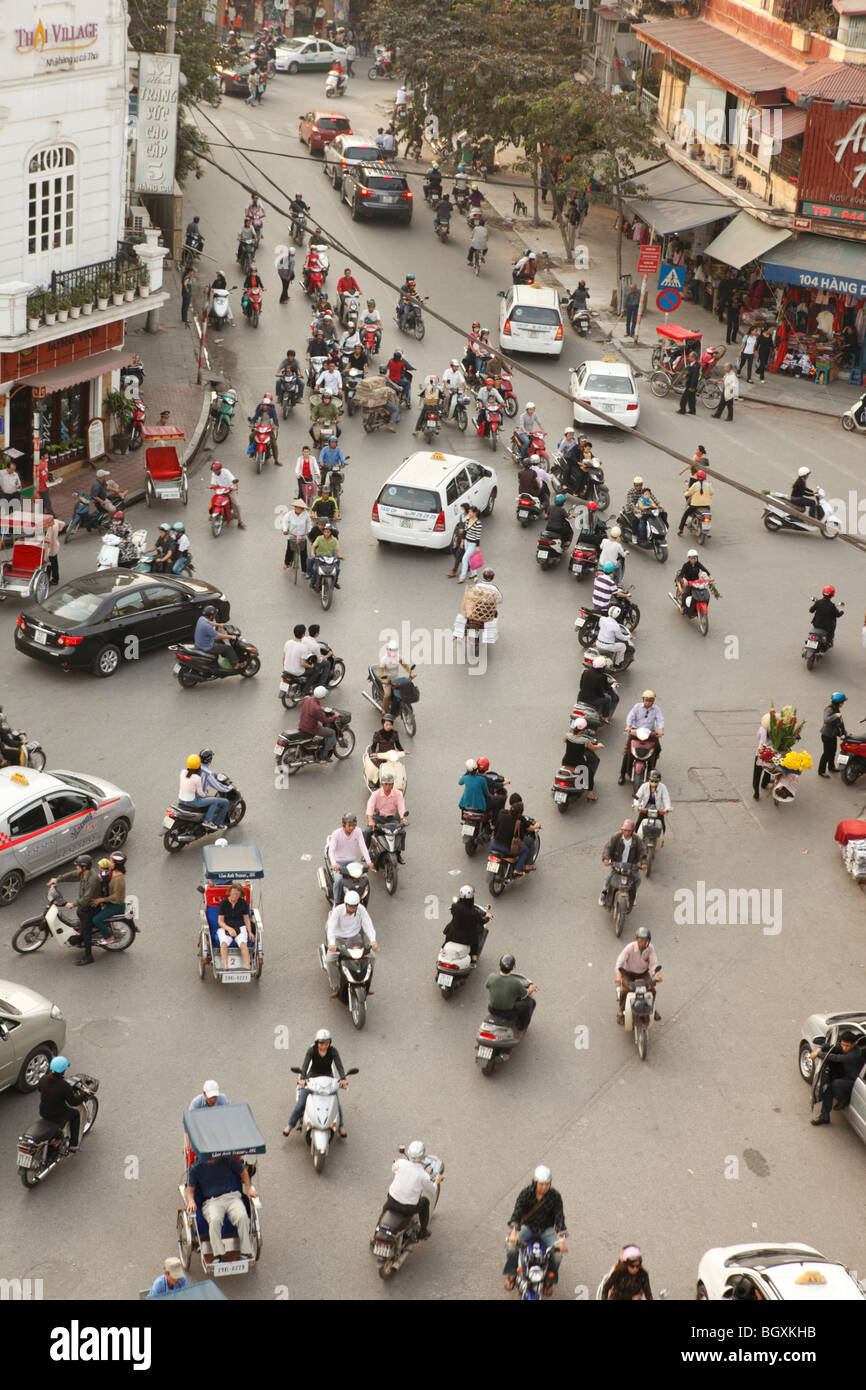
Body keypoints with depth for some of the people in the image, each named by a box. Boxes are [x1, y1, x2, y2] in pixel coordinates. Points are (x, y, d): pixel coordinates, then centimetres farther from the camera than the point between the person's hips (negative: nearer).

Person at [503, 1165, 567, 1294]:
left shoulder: (555, 1196, -13)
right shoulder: (525, 1194, -15)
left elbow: (559, 1217, -17)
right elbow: (517, 1212, -23)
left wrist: (561, 1239, -31)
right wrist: (513, 1231, -40)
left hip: (547, 1229, 0)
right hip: (527, 1226, 0)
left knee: (558, 1252, -24)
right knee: (511, 1245, -27)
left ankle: (550, 1280, -1)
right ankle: (511, 1274, -5)